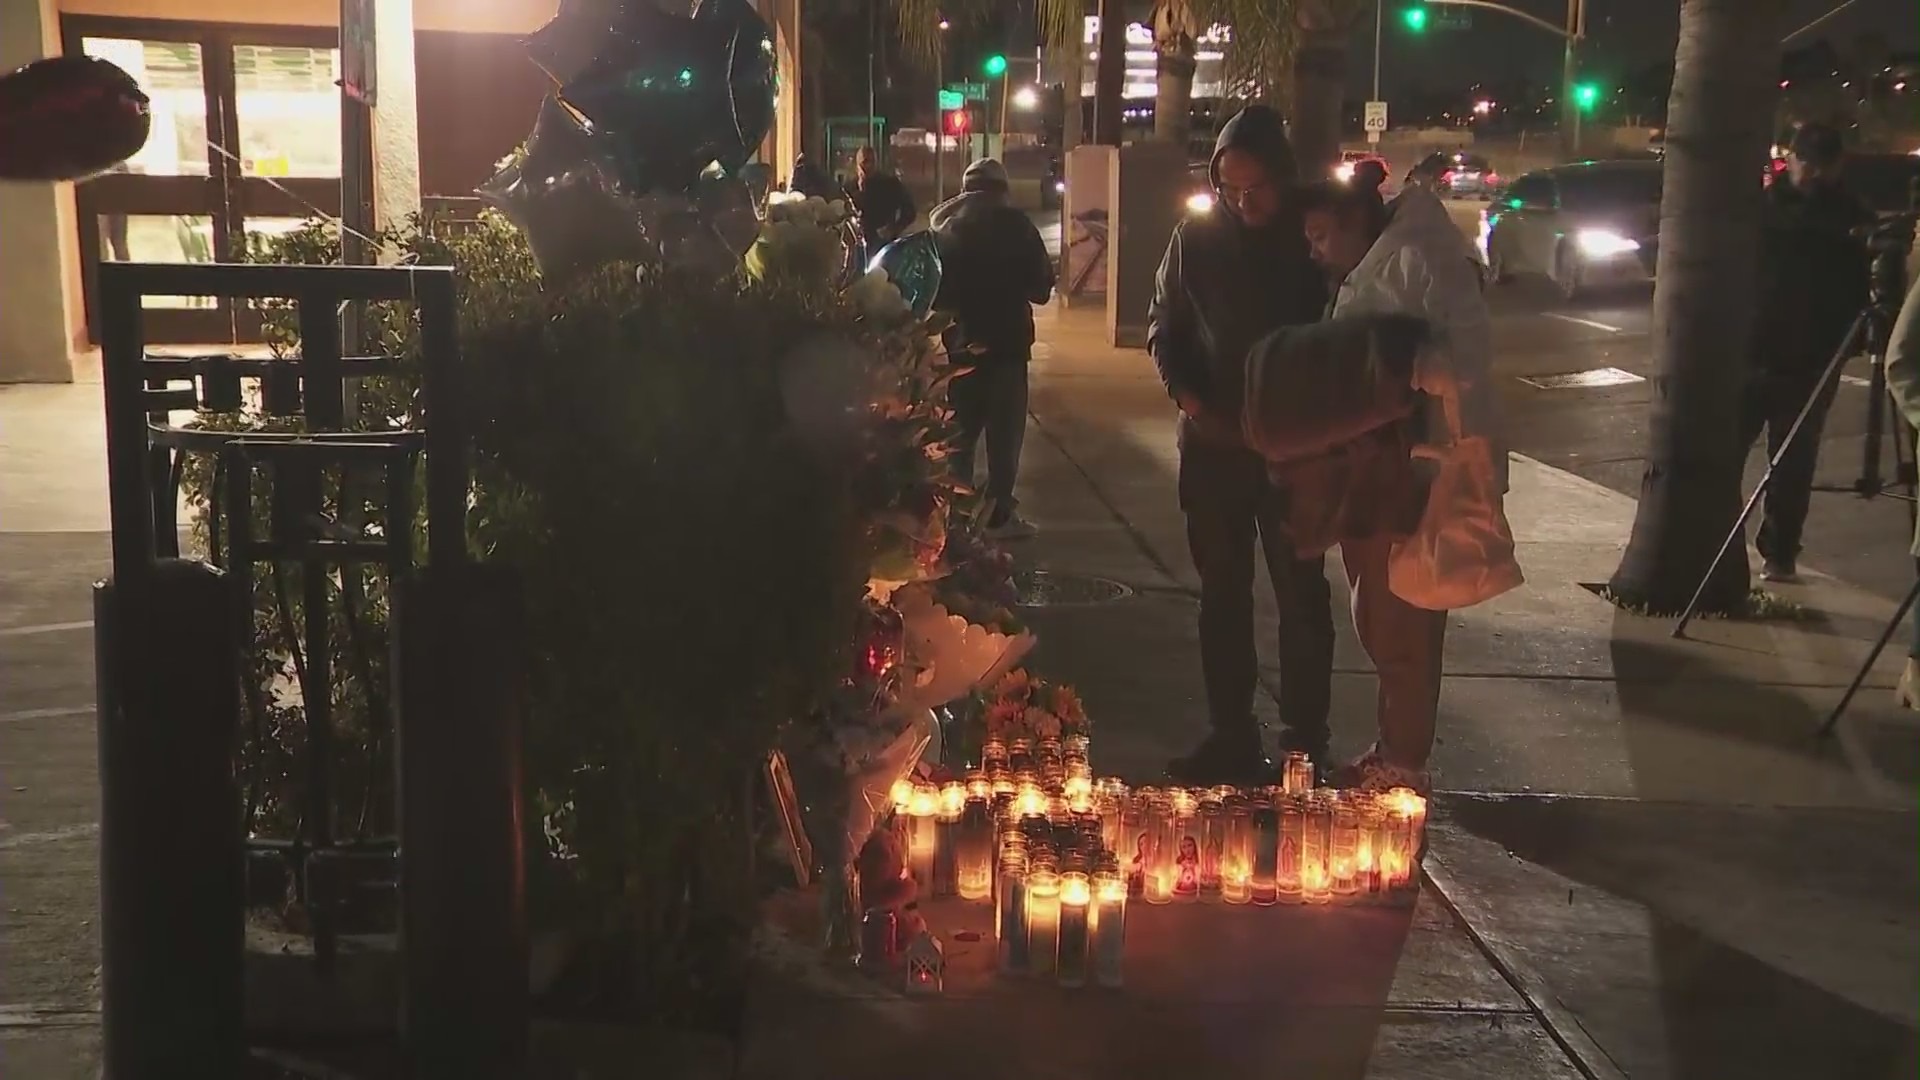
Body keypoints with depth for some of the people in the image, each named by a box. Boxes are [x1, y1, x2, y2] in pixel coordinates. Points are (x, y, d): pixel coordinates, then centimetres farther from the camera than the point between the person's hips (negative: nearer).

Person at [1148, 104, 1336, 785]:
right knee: (1222, 594, 9)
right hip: (1213, 444, 3)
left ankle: (1305, 742, 10)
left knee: (1300, 594, 2)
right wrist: (1192, 402, -7)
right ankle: (1230, 736, 18)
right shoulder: (1197, 239, 1)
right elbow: (1164, 330, 7)